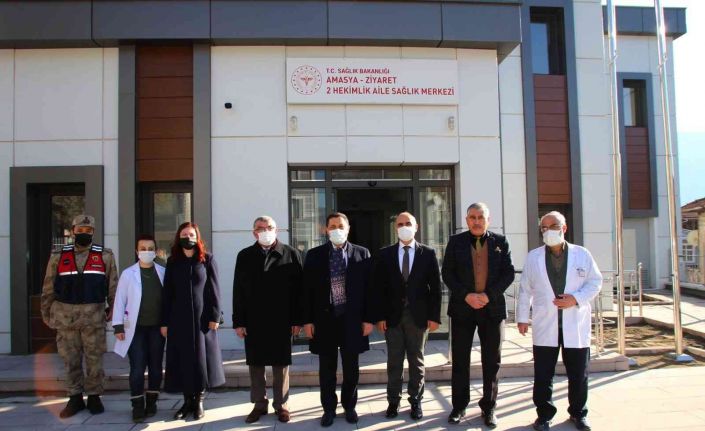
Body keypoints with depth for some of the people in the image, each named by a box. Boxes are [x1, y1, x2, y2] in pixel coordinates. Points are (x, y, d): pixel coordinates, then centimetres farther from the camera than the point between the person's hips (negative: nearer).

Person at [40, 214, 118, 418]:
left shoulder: (105, 256, 2)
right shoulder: (59, 256, 4)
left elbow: (113, 286, 4)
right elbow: (48, 288, 8)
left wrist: (113, 310, 2)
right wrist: (46, 313, 8)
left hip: (94, 316, -1)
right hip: (65, 315, 1)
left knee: (94, 359, 6)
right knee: (70, 360, 9)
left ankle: (94, 396, 20)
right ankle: (75, 398, 21)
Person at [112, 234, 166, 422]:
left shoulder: (163, 272, 3)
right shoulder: (128, 273, -1)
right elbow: (120, 300, -1)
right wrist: (118, 326, -5)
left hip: (157, 327, 2)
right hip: (136, 327, -2)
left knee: (155, 367, 9)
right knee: (137, 368, -1)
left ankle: (151, 402, 22)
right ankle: (137, 405, 9)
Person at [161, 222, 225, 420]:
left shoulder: (207, 259, 1)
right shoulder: (172, 262, 7)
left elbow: (214, 290, -1)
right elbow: (167, 293, 6)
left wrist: (215, 316, -8)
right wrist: (164, 322, 2)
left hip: (202, 317, -2)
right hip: (178, 318, 2)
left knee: (202, 357, 3)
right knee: (182, 359, 5)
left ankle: (199, 400, 15)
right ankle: (187, 400, 16)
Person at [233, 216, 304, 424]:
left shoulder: (291, 254, 1)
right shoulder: (244, 256, 6)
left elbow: (298, 289, -2)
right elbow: (238, 291, 4)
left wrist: (297, 320, -6)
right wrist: (238, 321, -2)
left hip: (281, 321, -1)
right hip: (253, 321, 2)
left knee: (281, 364, 8)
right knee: (256, 364, 10)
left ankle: (281, 405, 21)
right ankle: (259, 404, 23)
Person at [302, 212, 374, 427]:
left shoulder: (362, 254, 2)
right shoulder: (314, 255, 2)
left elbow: (368, 288, 1)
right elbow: (308, 290, 2)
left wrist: (368, 318, -3)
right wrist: (307, 320, -3)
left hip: (352, 319, 0)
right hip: (325, 318, 0)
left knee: (351, 368, 11)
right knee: (327, 369, 9)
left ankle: (349, 406, 28)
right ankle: (329, 408, 24)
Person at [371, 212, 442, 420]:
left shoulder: (428, 253, 1)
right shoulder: (385, 254, 3)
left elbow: (435, 286, 0)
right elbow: (378, 287, 1)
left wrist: (434, 316, -5)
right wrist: (379, 316, -5)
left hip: (418, 315, 0)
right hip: (393, 315, 0)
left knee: (416, 361, 9)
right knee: (394, 361, 8)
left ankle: (415, 401, 21)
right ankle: (393, 401, 19)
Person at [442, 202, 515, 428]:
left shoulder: (500, 242, 4)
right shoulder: (456, 242, 2)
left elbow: (508, 272, -1)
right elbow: (447, 273, -1)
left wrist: (489, 295, -13)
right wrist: (467, 296, -14)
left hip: (492, 308, 1)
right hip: (462, 308, 0)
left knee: (492, 361, 8)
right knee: (460, 360, 7)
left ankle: (488, 408, 22)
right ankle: (459, 406, 20)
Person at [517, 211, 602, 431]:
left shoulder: (582, 254, 2)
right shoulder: (533, 257, 4)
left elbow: (595, 282, 4)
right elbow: (525, 289, 6)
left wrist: (576, 298, -13)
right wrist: (522, 317, 4)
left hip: (576, 325, 0)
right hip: (545, 326, 0)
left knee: (579, 374, 10)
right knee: (543, 375, 4)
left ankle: (578, 413, 29)